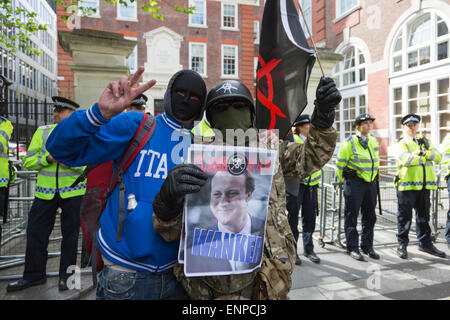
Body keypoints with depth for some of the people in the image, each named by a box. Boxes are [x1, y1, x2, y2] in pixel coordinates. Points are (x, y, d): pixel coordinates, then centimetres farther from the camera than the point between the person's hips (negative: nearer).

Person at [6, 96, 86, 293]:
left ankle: (66, 275, 26)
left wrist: (72, 162, -22)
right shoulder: (42, 132, 6)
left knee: (70, 234, 9)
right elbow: (28, 161, 3)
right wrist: (47, 158, -14)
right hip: (45, 193, 3)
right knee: (36, 232, 8)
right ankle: (34, 275, 27)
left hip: (73, 193, -2)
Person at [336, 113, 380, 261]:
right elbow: (340, 163, -4)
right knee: (351, 216, 0)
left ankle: (367, 246, 26)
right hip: (354, 183, -6)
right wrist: (345, 181, 3)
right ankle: (352, 248, 11)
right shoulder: (350, 142, -8)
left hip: (371, 183, 6)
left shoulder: (374, 141, 12)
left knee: (370, 217, 12)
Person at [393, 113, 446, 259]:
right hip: (407, 184, -5)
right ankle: (402, 244, 12)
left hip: (425, 184, 5)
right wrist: (419, 152, -20)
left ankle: (425, 243, 26)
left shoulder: (425, 141, 18)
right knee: (405, 216, 1)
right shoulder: (400, 143, 1)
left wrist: (427, 150, -10)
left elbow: (438, 158, 4)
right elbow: (405, 159, -16)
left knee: (424, 215, 14)